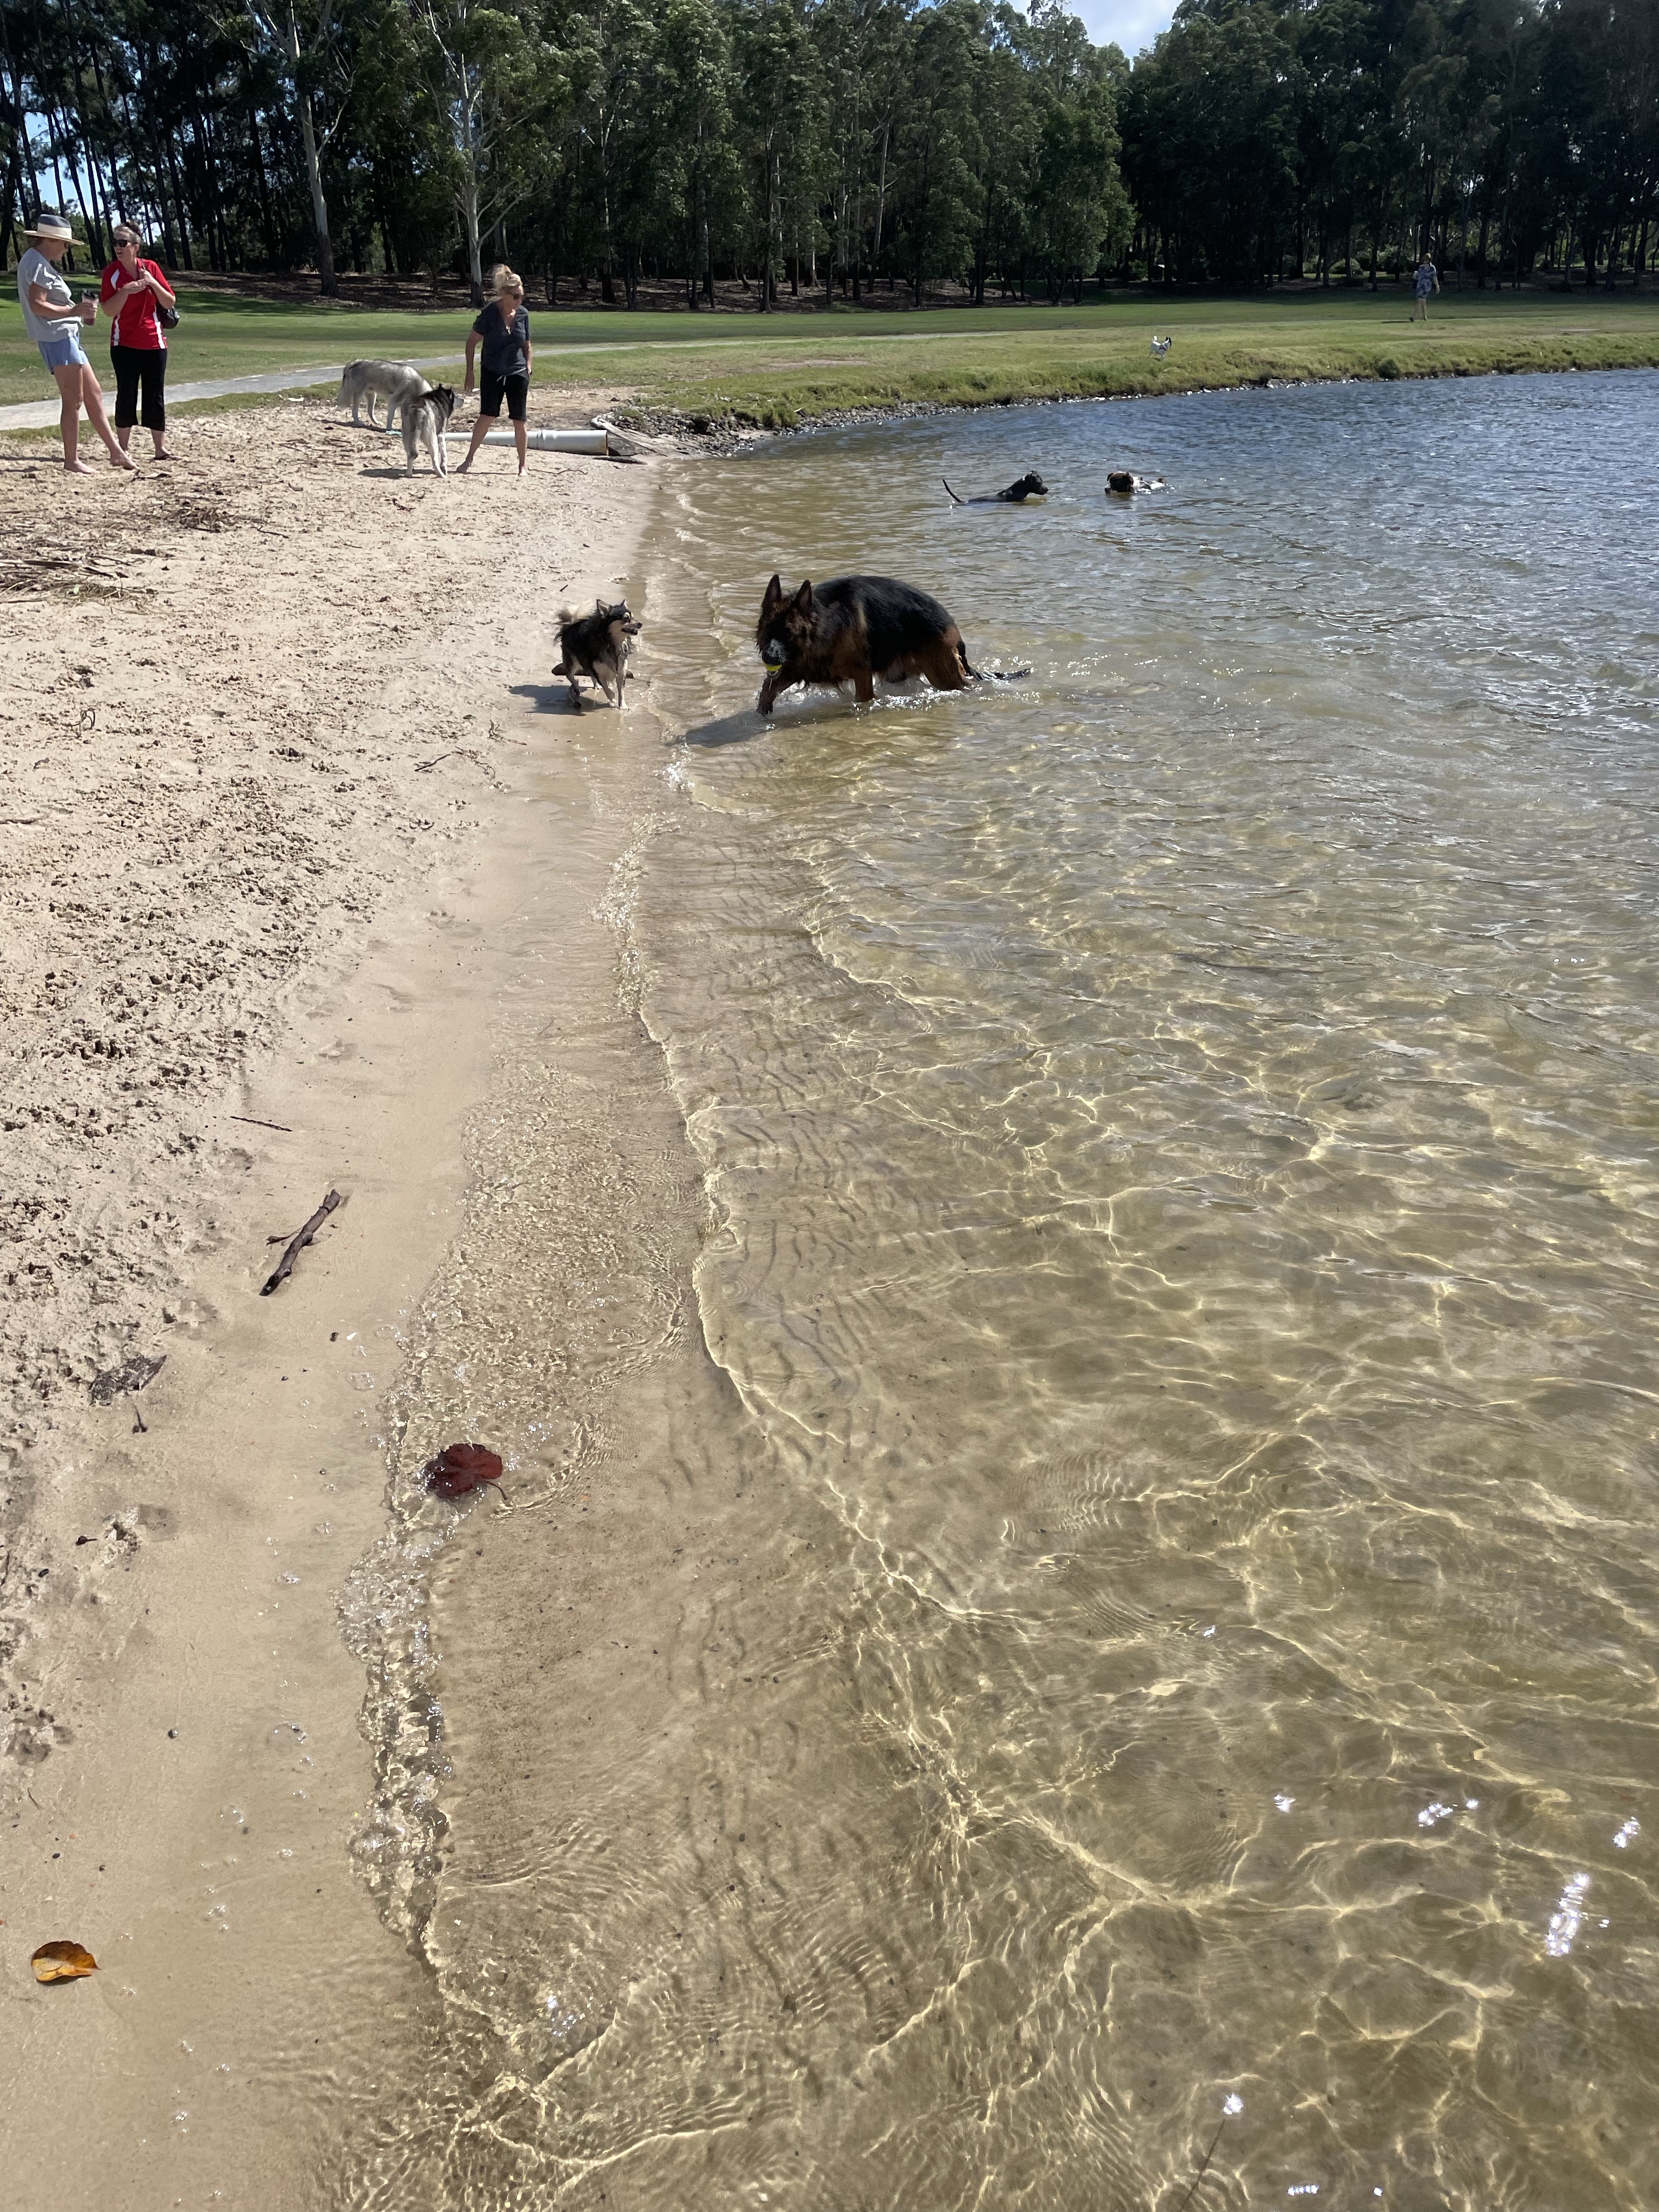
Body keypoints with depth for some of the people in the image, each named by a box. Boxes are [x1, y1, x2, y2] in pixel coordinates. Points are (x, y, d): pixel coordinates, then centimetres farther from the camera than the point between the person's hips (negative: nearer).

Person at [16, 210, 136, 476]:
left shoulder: (40, 263, 20)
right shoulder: (37, 263, -12)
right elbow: (37, 305, -21)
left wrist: (81, 313, 14)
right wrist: (74, 311, -26)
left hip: (68, 337, 11)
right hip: (57, 338, -11)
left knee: (94, 394, 12)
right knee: (74, 400, -8)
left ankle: (116, 453, 16)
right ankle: (72, 461, -3)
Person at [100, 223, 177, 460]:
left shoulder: (150, 268, 2)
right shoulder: (112, 272, -3)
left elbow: (170, 302, 2)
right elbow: (109, 311, -8)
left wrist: (153, 283, -13)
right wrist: (126, 291, -21)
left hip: (154, 343, 2)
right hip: (124, 344, -2)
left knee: (155, 397, 5)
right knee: (126, 396, -2)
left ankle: (160, 449, 11)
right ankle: (122, 450, 4)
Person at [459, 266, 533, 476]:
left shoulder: (523, 315, 0)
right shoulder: (490, 313, -11)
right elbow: (472, 342, -4)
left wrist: (528, 372, 5)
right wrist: (470, 373, -7)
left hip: (518, 373, 3)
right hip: (492, 373, -3)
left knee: (519, 421, 3)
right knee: (487, 417, -9)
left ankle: (522, 465, 15)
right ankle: (469, 458, 5)